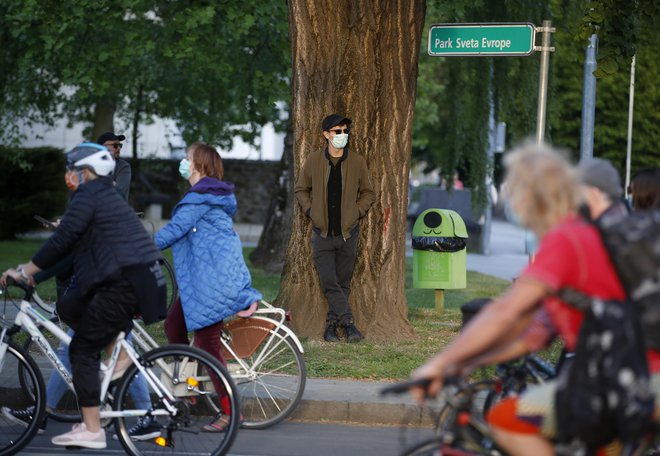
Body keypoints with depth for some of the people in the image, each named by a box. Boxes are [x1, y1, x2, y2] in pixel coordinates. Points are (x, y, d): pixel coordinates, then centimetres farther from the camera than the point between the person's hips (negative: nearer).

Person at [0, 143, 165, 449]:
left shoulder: (87, 195, -5)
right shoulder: (110, 196, 25)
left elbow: (62, 241, -13)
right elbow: (75, 243, 32)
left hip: (124, 283, -9)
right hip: (142, 280, 9)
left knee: (83, 351, -4)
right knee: (67, 308, 19)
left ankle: (91, 430, -9)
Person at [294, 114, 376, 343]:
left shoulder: (357, 162, 1)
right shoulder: (314, 160, 0)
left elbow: (368, 193, 11)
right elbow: (301, 189, 13)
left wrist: (357, 212, -3)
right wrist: (310, 210, -1)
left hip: (348, 232, 1)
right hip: (322, 232, -1)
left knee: (343, 282, 6)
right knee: (329, 282, -11)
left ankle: (332, 324, 16)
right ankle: (348, 322, -9)